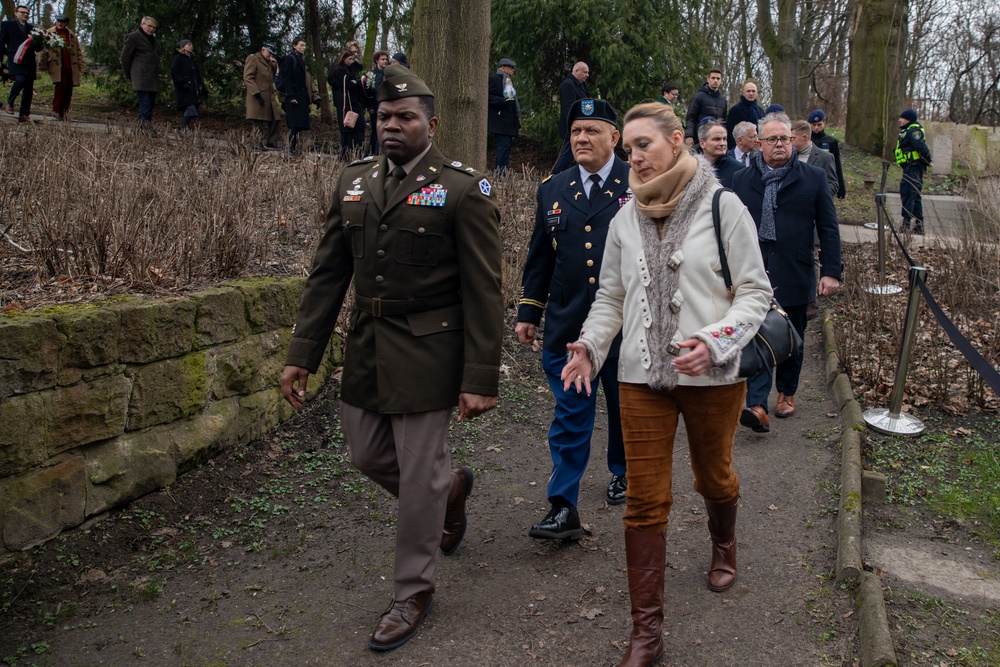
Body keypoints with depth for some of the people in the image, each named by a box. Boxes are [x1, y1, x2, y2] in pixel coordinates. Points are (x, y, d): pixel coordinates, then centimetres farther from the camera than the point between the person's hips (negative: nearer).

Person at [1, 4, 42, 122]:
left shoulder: (31, 28, 22)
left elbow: (39, 48, 19)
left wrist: (34, 42, -3)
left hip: (29, 61, 4)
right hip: (15, 59, -4)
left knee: (28, 90, -1)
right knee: (20, 80, -26)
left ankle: (24, 114, 3)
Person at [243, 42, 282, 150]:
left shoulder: (268, 62, 24)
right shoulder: (252, 59, -2)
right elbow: (247, 78, -11)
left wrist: (274, 66, 12)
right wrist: (257, 94, -20)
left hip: (270, 97, 8)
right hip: (258, 98, -8)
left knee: (276, 121, 5)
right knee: (260, 124, -7)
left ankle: (270, 142, 13)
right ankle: (259, 145, -3)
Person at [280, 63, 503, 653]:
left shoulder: (465, 189, -10)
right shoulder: (354, 181, 7)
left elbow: (484, 292, -12)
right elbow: (328, 274, 8)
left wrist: (481, 379, -16)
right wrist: (303, 354, 4)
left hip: (426, 356, -6)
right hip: (367, 351, 6)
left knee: (419, 476, 3)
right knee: (367, 455, 17)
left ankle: (413, 592, 25)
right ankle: (451, 489, 47)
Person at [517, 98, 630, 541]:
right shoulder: (552, 190, 8)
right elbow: (540, 256, 13)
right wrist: (528, 312, 10)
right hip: (567, 326, 2)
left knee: (625, 407, 17)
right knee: (570, 415, 1)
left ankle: (623, 473, 42)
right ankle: (564, 508, 5)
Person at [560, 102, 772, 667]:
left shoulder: (722, 206, -6)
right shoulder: (626, 219, 5)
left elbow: (755, 292, -6)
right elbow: (611, 297, 12)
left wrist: (713, 342, -22)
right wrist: (591, 345, -6)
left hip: (712, 376, -2)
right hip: (643, 376, 2)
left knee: (714, 477, 19)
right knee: (645, 500, 1)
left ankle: (725, 547, 54)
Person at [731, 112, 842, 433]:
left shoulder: (813, 178, 3)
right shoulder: (742, 180, 6)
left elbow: (828, 229, 3)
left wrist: (831, 271, -5)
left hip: (794, 276, 1)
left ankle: (786, 393, 31)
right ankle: (757, 407, -13)